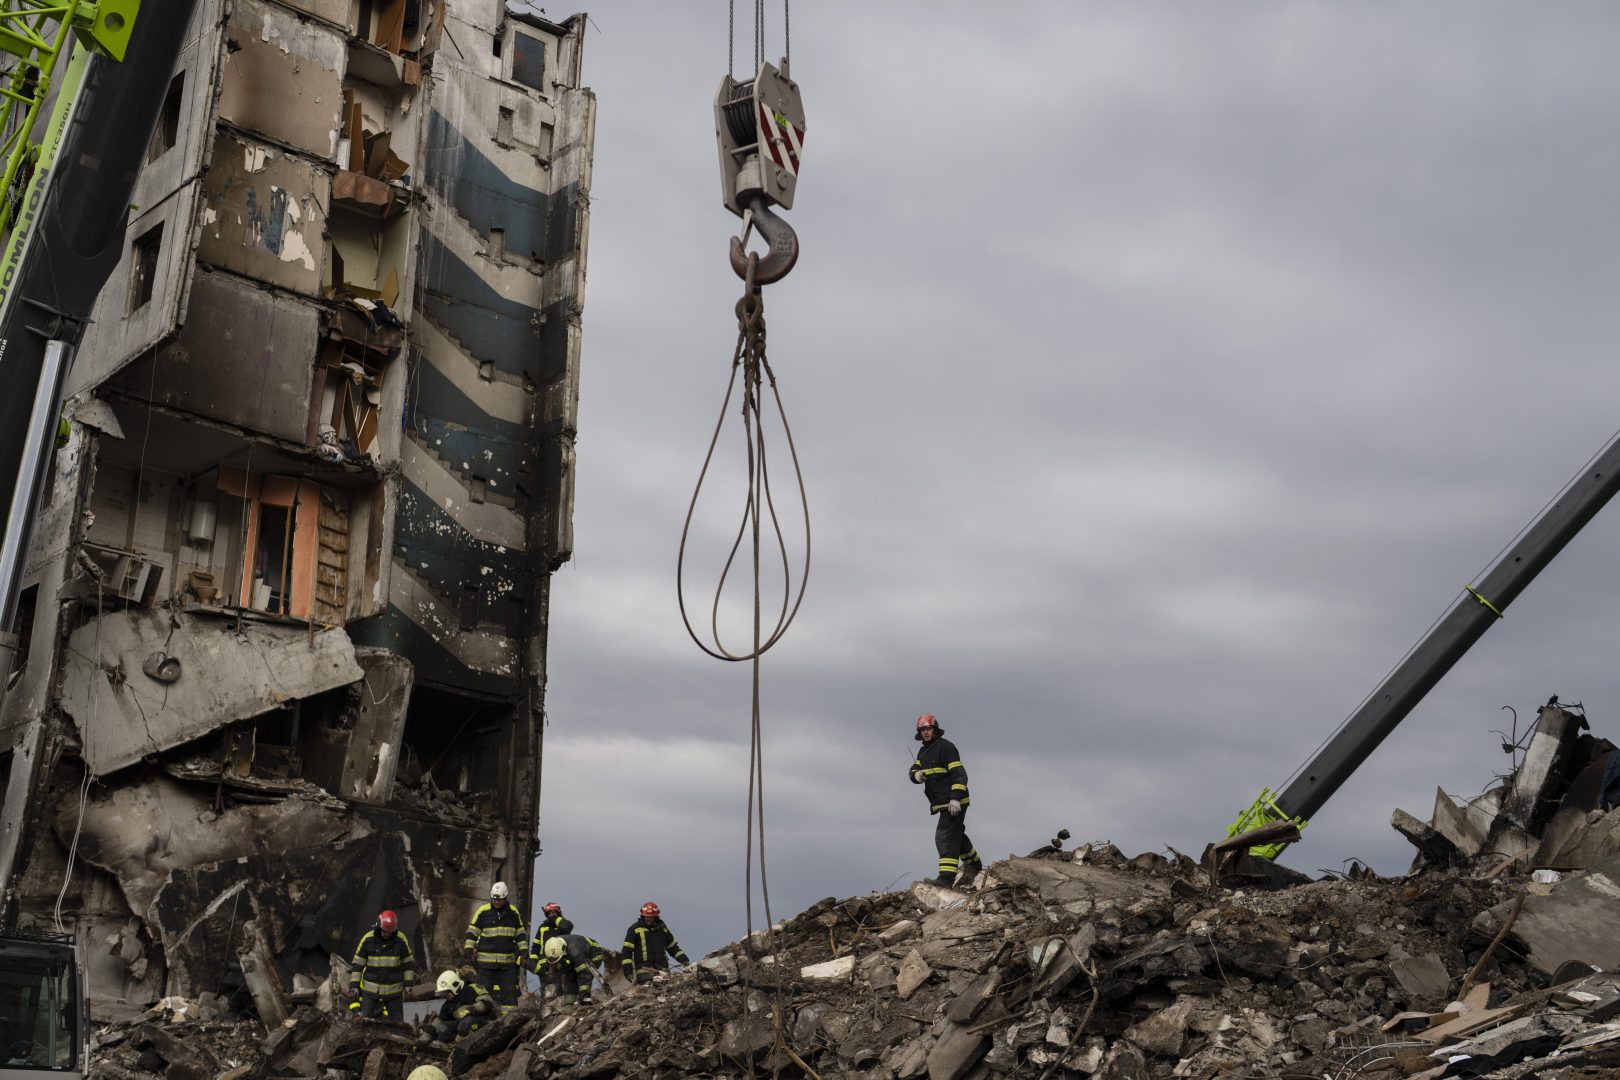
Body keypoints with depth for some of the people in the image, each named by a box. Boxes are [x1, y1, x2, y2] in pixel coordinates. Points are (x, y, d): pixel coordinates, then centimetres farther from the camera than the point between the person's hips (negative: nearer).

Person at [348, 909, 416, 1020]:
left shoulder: (401, 940, -5)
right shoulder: (368, 939, -7)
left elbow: (409, 964, 6)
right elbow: (357, 964, 1)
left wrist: (408, 984, 3)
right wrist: (354, 985, -3)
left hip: (394, 990, 0)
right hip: (370, 989, 0)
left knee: (397, 1020, 5)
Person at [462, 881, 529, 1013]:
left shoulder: (513, 912, 7)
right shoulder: (482, 911, 0)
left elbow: (521, 934, 13)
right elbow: (471, 933, 4)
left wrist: (524, 952, 7)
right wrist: (468, 950, -4)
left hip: (508, 961, 2)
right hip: (486, 961, -2)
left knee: (509, 991, 2)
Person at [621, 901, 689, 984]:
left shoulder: (662, 928, 19)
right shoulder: (635, 929, 6)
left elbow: (673, 947, 26)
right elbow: (627, 951, 3)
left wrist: (684, 960, 13)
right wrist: (628, 971, -5)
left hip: (662, 968, 4)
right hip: (644, 970, -4)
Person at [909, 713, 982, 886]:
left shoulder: (946, 746, -13)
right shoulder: (923, 751, 16)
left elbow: (959, 774, -19)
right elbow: (914, 770, 7)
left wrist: (955, 798, -27)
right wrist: (916, 775, -18)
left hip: (953, 802, -10)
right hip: (942, 803, 10)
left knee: (945, 836, -16)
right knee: (957, 834, 25)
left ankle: (947, 877, -20)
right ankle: (975, 865, 44)